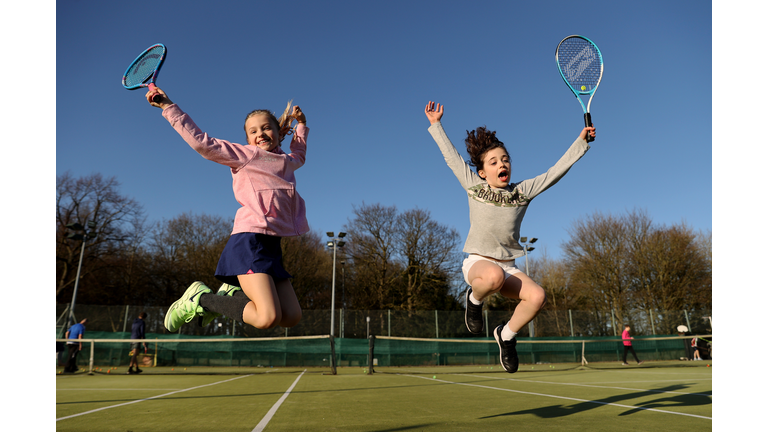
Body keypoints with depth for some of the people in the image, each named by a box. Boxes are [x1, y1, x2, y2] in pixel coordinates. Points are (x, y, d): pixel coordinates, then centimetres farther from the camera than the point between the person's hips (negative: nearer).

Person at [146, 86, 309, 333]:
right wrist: (168, 107, -1)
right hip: (249, 240, -7)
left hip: (272, 245, 7)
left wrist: (301, 124, 41)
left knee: (292, 317, 3)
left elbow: (299, 155, 48)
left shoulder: (286, 162, 23)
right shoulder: (243, 154, 5)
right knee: (267, 318, -19)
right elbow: (200, 141, -1)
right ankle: (200, 298, 1)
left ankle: (231, 295, 17)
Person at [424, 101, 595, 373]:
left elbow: (556, 171, 7)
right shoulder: (474, 187, 5)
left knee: (537, 296, -25)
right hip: (477, 262, -3)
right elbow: (451, 156, 13)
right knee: (494, 276, -39)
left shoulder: (522, 191, 8)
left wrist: (581, 141, 3)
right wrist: (436, 124, 18)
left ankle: (507, 335, 5)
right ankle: (474, 299, -2)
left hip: (508, 267, 3)